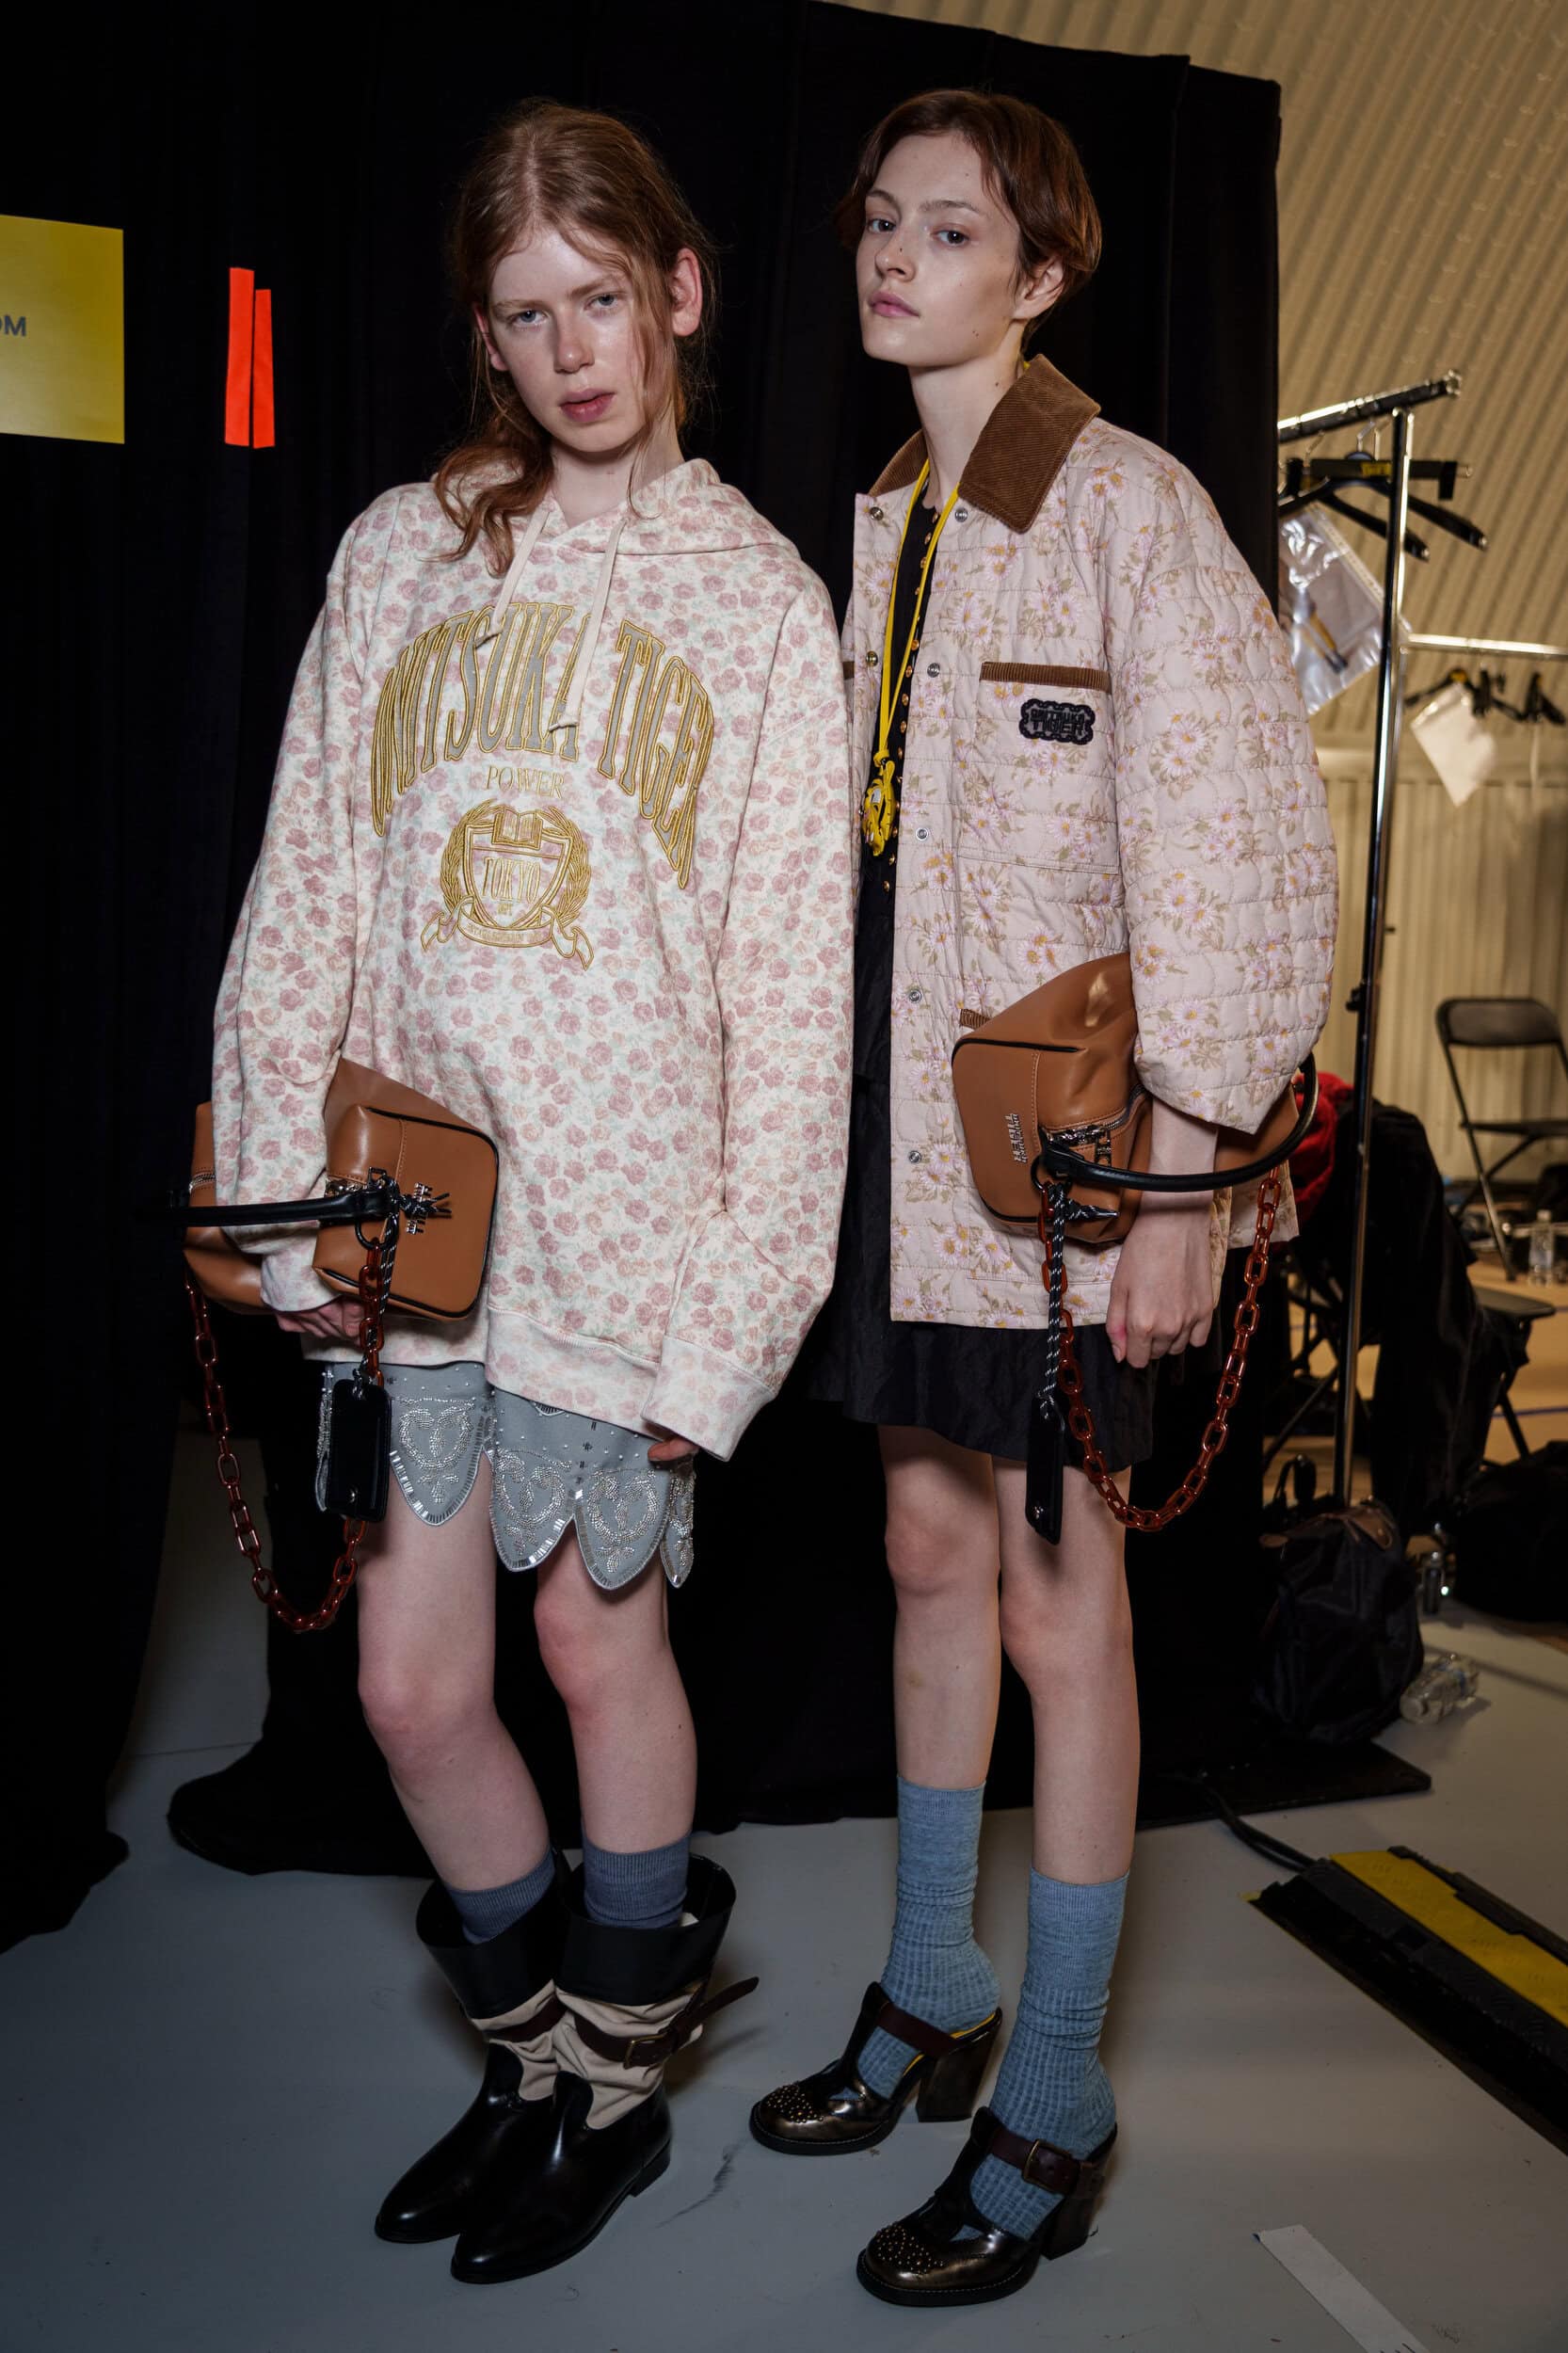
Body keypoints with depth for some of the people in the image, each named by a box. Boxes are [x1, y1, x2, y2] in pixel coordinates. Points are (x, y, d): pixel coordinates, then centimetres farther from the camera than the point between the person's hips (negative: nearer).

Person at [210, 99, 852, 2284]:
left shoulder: (761, 598, 3)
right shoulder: (401, 553, 10)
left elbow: (791, 983, -3)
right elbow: (304, 895, 7)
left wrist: (729, 1304, -10)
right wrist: (291, 1206, 0)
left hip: (621, 1210, -3)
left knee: (599, 1632, 9)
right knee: (414, 1681, 7)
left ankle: (618, 2081, 33)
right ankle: (539, 2051, 33)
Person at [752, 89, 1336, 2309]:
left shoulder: (1132, 508, -9)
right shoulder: (885, 524, 15)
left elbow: (1237, 858, -14)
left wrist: (1181, 1176, -18)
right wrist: (815, 1111, 14)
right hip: (899, 1127, 7)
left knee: (1059, 1597, 2)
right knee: (931, 1549, 15)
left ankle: (1055, 2108, 19)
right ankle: (933, 1996, 34)